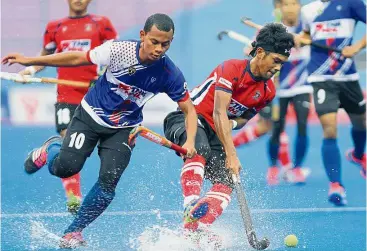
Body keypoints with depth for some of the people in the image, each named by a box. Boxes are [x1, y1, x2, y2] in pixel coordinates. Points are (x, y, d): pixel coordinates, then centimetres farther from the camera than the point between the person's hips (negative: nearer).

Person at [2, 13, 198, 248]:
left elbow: (189, 109, -7)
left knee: (108, 182, -14)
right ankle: (51, 148, 22)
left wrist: (190, 142, -26)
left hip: (123, 130, 1)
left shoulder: (170, 74, -18)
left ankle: (74, 231, 6)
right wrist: (30, 61, -8)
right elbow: (78, 58, -11)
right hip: (90, 116, -1)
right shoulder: (119, 50, -24)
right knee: (64, 168, -16)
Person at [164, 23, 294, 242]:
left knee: (226, 181, -15)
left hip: (215, 133, 7)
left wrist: (232, 123, -9)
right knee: (200, 148, -39)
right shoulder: (232, 69, -19)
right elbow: (219, 113, -26)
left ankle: (193, 231, -27)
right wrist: (231, 155, -34)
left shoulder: (268, 91, 3)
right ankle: (190, 207, -50)